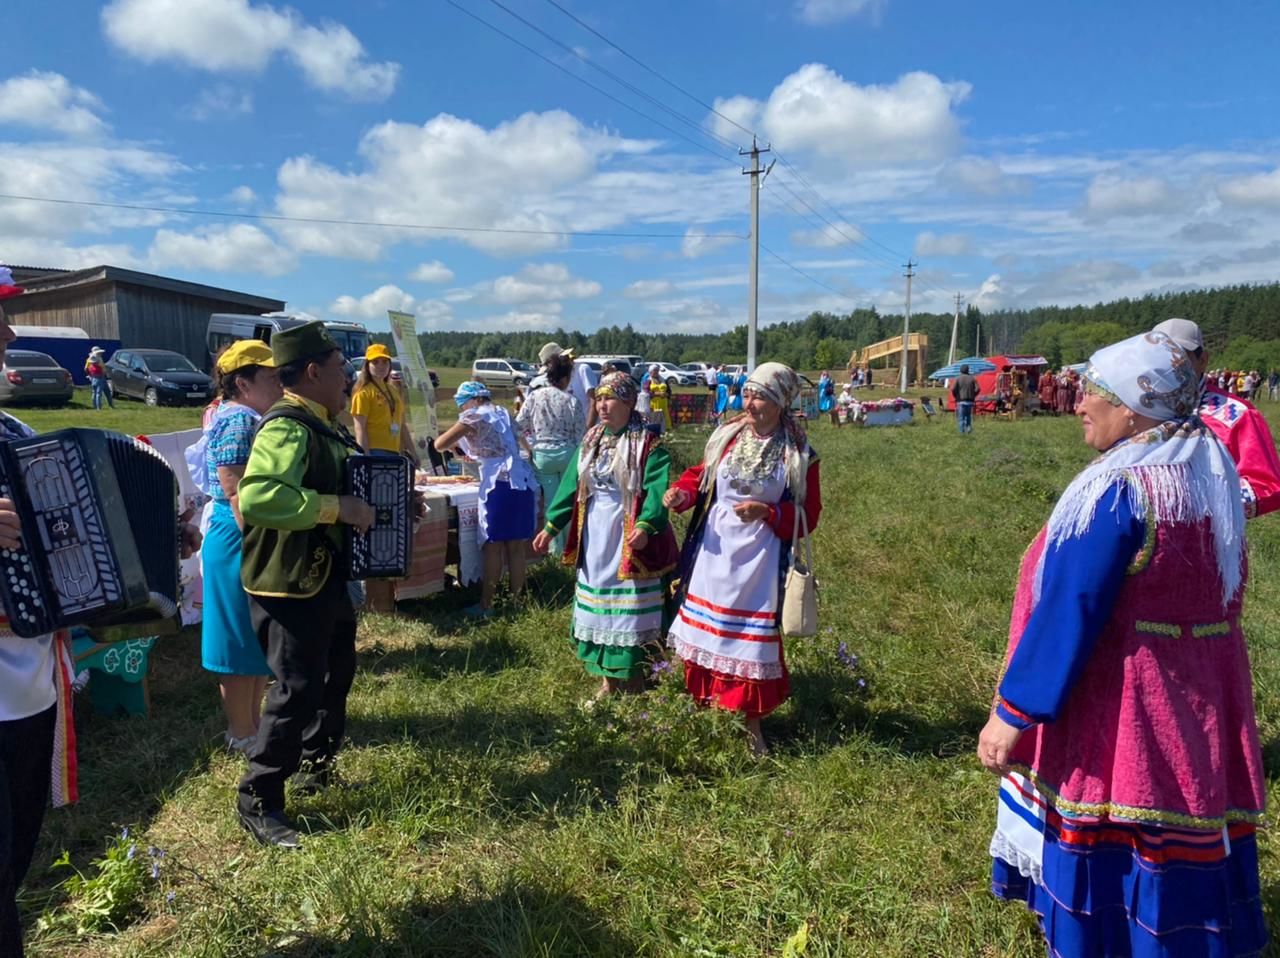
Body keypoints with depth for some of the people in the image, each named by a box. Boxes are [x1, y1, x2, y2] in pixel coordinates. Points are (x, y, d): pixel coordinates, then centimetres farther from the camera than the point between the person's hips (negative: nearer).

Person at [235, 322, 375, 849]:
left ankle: (317, 766, 44)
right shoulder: (287, 428, -23)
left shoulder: (324, 424, 8)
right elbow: (257, 498, -39)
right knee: (297, 690, -2)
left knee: (333, 676, 23)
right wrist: (337, 507, -33)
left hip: (325, 577, 10)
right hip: (290, 585, -10)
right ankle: (258, 801, 15)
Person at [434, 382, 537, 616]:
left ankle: (486, 605, 4)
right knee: (516, 546, 9)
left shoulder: (474, 416, 0)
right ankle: (517, 601, 13)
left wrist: (456, 439, 18)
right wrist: (467, 444, 26)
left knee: (493, 546, -1)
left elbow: (439, 445, -1)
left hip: (500, 483, -7)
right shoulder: (501, 413, 21)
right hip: (524, 481, 7)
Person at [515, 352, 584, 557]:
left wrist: (529, 447, 13)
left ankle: (557, 547, 13)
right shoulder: (572, 400, -7)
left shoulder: (534, 397, -4)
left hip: (542, 456, 1)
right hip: (567, 454, -1)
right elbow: (580, 435, -3)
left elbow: (518, 426, -3)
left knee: (551, 502, 8)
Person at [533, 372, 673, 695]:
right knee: (599, 609, 14)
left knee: (629, 612, 1)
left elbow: (657, 490, -22)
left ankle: (632, 685, 17)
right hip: (593, 538, 6)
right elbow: (570, 485, 9)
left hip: (628, 539, -6)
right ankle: (607, 680, 29)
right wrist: (551, 526, 7)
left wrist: (645, 526, -38)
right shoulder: (591, 441, 8)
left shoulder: (648, 444, -11)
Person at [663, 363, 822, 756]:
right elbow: (701, 474, 10)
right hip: (712, 552, 4)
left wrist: (767, 513, -23)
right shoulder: (727, 436, 0)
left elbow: (808, 515, -7)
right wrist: (682, 492, -11)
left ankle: (751, 726, 25)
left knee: (750, 639, 5)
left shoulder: (798, 454, -9)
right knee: (705, 633, 13)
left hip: (757, 559, -3)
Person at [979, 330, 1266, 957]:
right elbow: (1216, 594, 12)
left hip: (1117, 714, -8)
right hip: (1198, 708, 8)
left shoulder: (1119, 490, -22)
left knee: (1102, 851, 9)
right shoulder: (1211, 473, 4)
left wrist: (1012, 713, -16)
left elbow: (1068, 614, -23)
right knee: (1185, 845, 21)